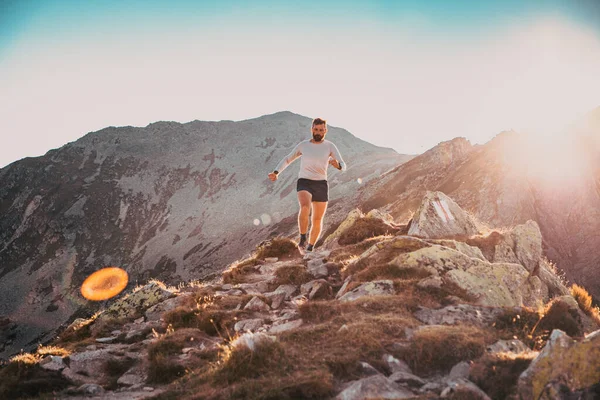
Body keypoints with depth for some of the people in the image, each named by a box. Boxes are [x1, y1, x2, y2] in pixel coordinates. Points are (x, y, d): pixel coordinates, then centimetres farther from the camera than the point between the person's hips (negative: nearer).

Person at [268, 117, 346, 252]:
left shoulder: (330, 146, 3)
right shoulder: (303, 145, 6)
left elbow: (343, 166, -6)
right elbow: (287, 159, 17)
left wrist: (337, 165, -32)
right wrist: (276, 173, 1)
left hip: (321, 185, 1)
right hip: (304, 183, -1)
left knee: (317, 220, 7)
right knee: (305, 207, -33)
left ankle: (310, 248, 29)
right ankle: (302, 239, -19)